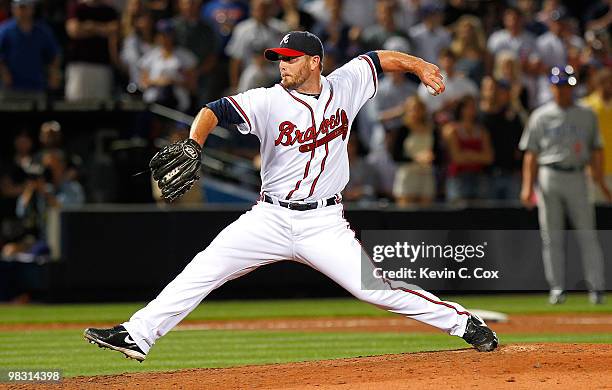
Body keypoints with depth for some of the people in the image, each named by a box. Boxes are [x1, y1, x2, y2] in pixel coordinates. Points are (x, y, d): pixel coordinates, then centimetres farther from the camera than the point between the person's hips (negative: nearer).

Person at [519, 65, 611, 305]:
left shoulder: (587, 116, 12)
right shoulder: (540, 116, 9)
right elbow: (531, 153, 7)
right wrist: (528, 186, -2)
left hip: (576, 177, 0)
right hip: (548, 177, 0)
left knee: (587, 235, -5)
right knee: (551, 237, 0)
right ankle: (557, 288, 4)